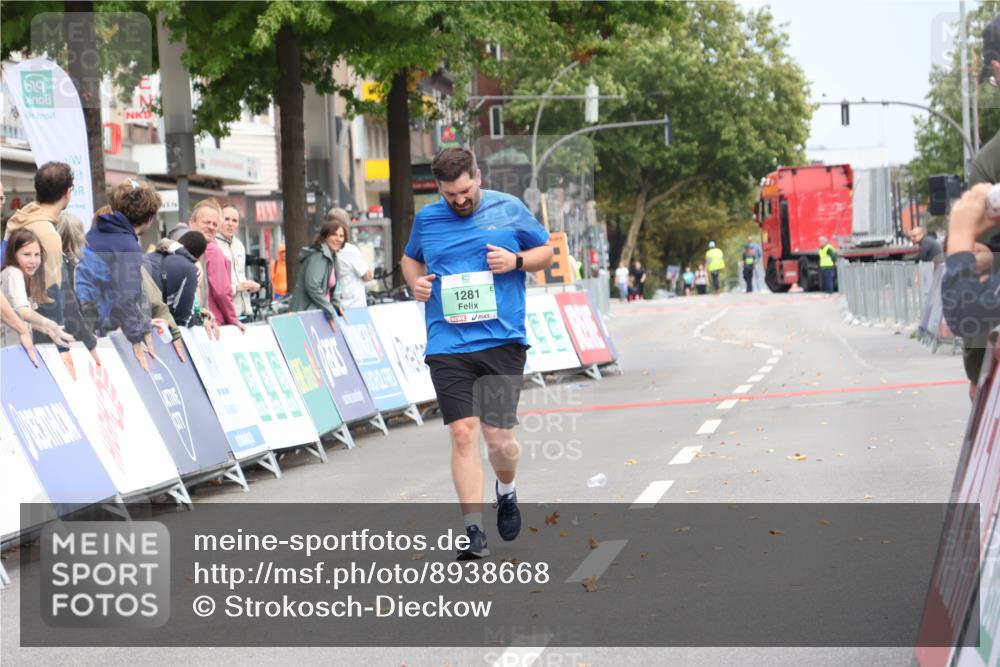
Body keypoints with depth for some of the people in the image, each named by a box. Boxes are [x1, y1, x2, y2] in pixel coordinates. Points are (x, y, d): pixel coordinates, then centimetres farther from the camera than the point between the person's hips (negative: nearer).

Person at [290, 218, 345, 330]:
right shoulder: (319, 256, -14)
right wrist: (330, 313, -20)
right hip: (308, 312, -9)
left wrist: (338, 305, 9)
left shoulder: (330, 257, 16)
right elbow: (312, 286, -24)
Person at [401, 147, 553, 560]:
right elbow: (410, 259, 26)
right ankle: (473, 531, -3)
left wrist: (516, 260, -8)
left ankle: (506, 492, 33)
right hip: (447, 345, 1)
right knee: (463, 434, -8)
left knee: (499, 436, -1)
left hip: (502, 342, -1)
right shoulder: (426, 219, 8)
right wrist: (416, 283, 3)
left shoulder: (509, 210, 3)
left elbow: (546, 252, 12)